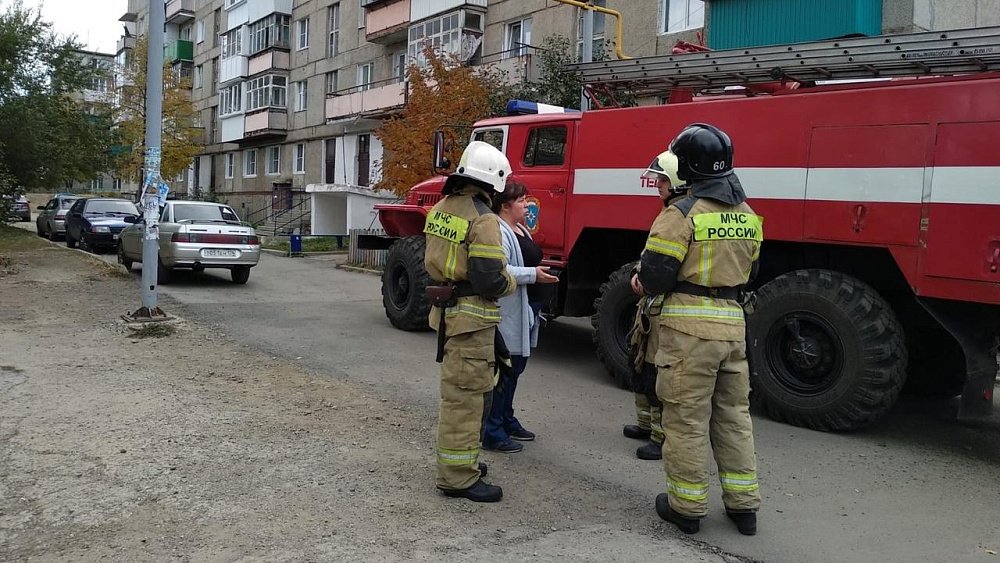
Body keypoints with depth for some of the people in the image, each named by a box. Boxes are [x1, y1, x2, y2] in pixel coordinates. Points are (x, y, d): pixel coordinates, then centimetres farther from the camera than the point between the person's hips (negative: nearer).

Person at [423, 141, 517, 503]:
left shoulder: (441, 208, 8)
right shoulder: (482, 219, -19)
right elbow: (490, 280, -22)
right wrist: (511, 284, -3)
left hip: (446, 310, 9)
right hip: (470, 317, -9)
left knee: (460, 390, 22)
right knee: (465, 395, -1)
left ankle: (460, 457, 36)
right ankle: (458, 477, 7)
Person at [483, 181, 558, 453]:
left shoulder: (521, 230, 17)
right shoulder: (498, 232, -16)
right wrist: (533, 274, -24)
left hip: (525, 310, 11)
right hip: (507, 311, -11)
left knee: (515, 367, 18)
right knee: (504, 368, -6)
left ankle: (507, 420, 31)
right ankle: (491, 432, 2)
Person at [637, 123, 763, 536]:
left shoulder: (681, 214, -13)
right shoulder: (749, 216, 9)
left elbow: (654, 277, -15)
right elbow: (748, 272, 17)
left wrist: (640, 282, 6)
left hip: (689, 328, -6)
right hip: (733, 323, 7)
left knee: (687, 419, 5)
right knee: (734, 414, 17)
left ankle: (687, 505, 17)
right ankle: (743, 504, 26)